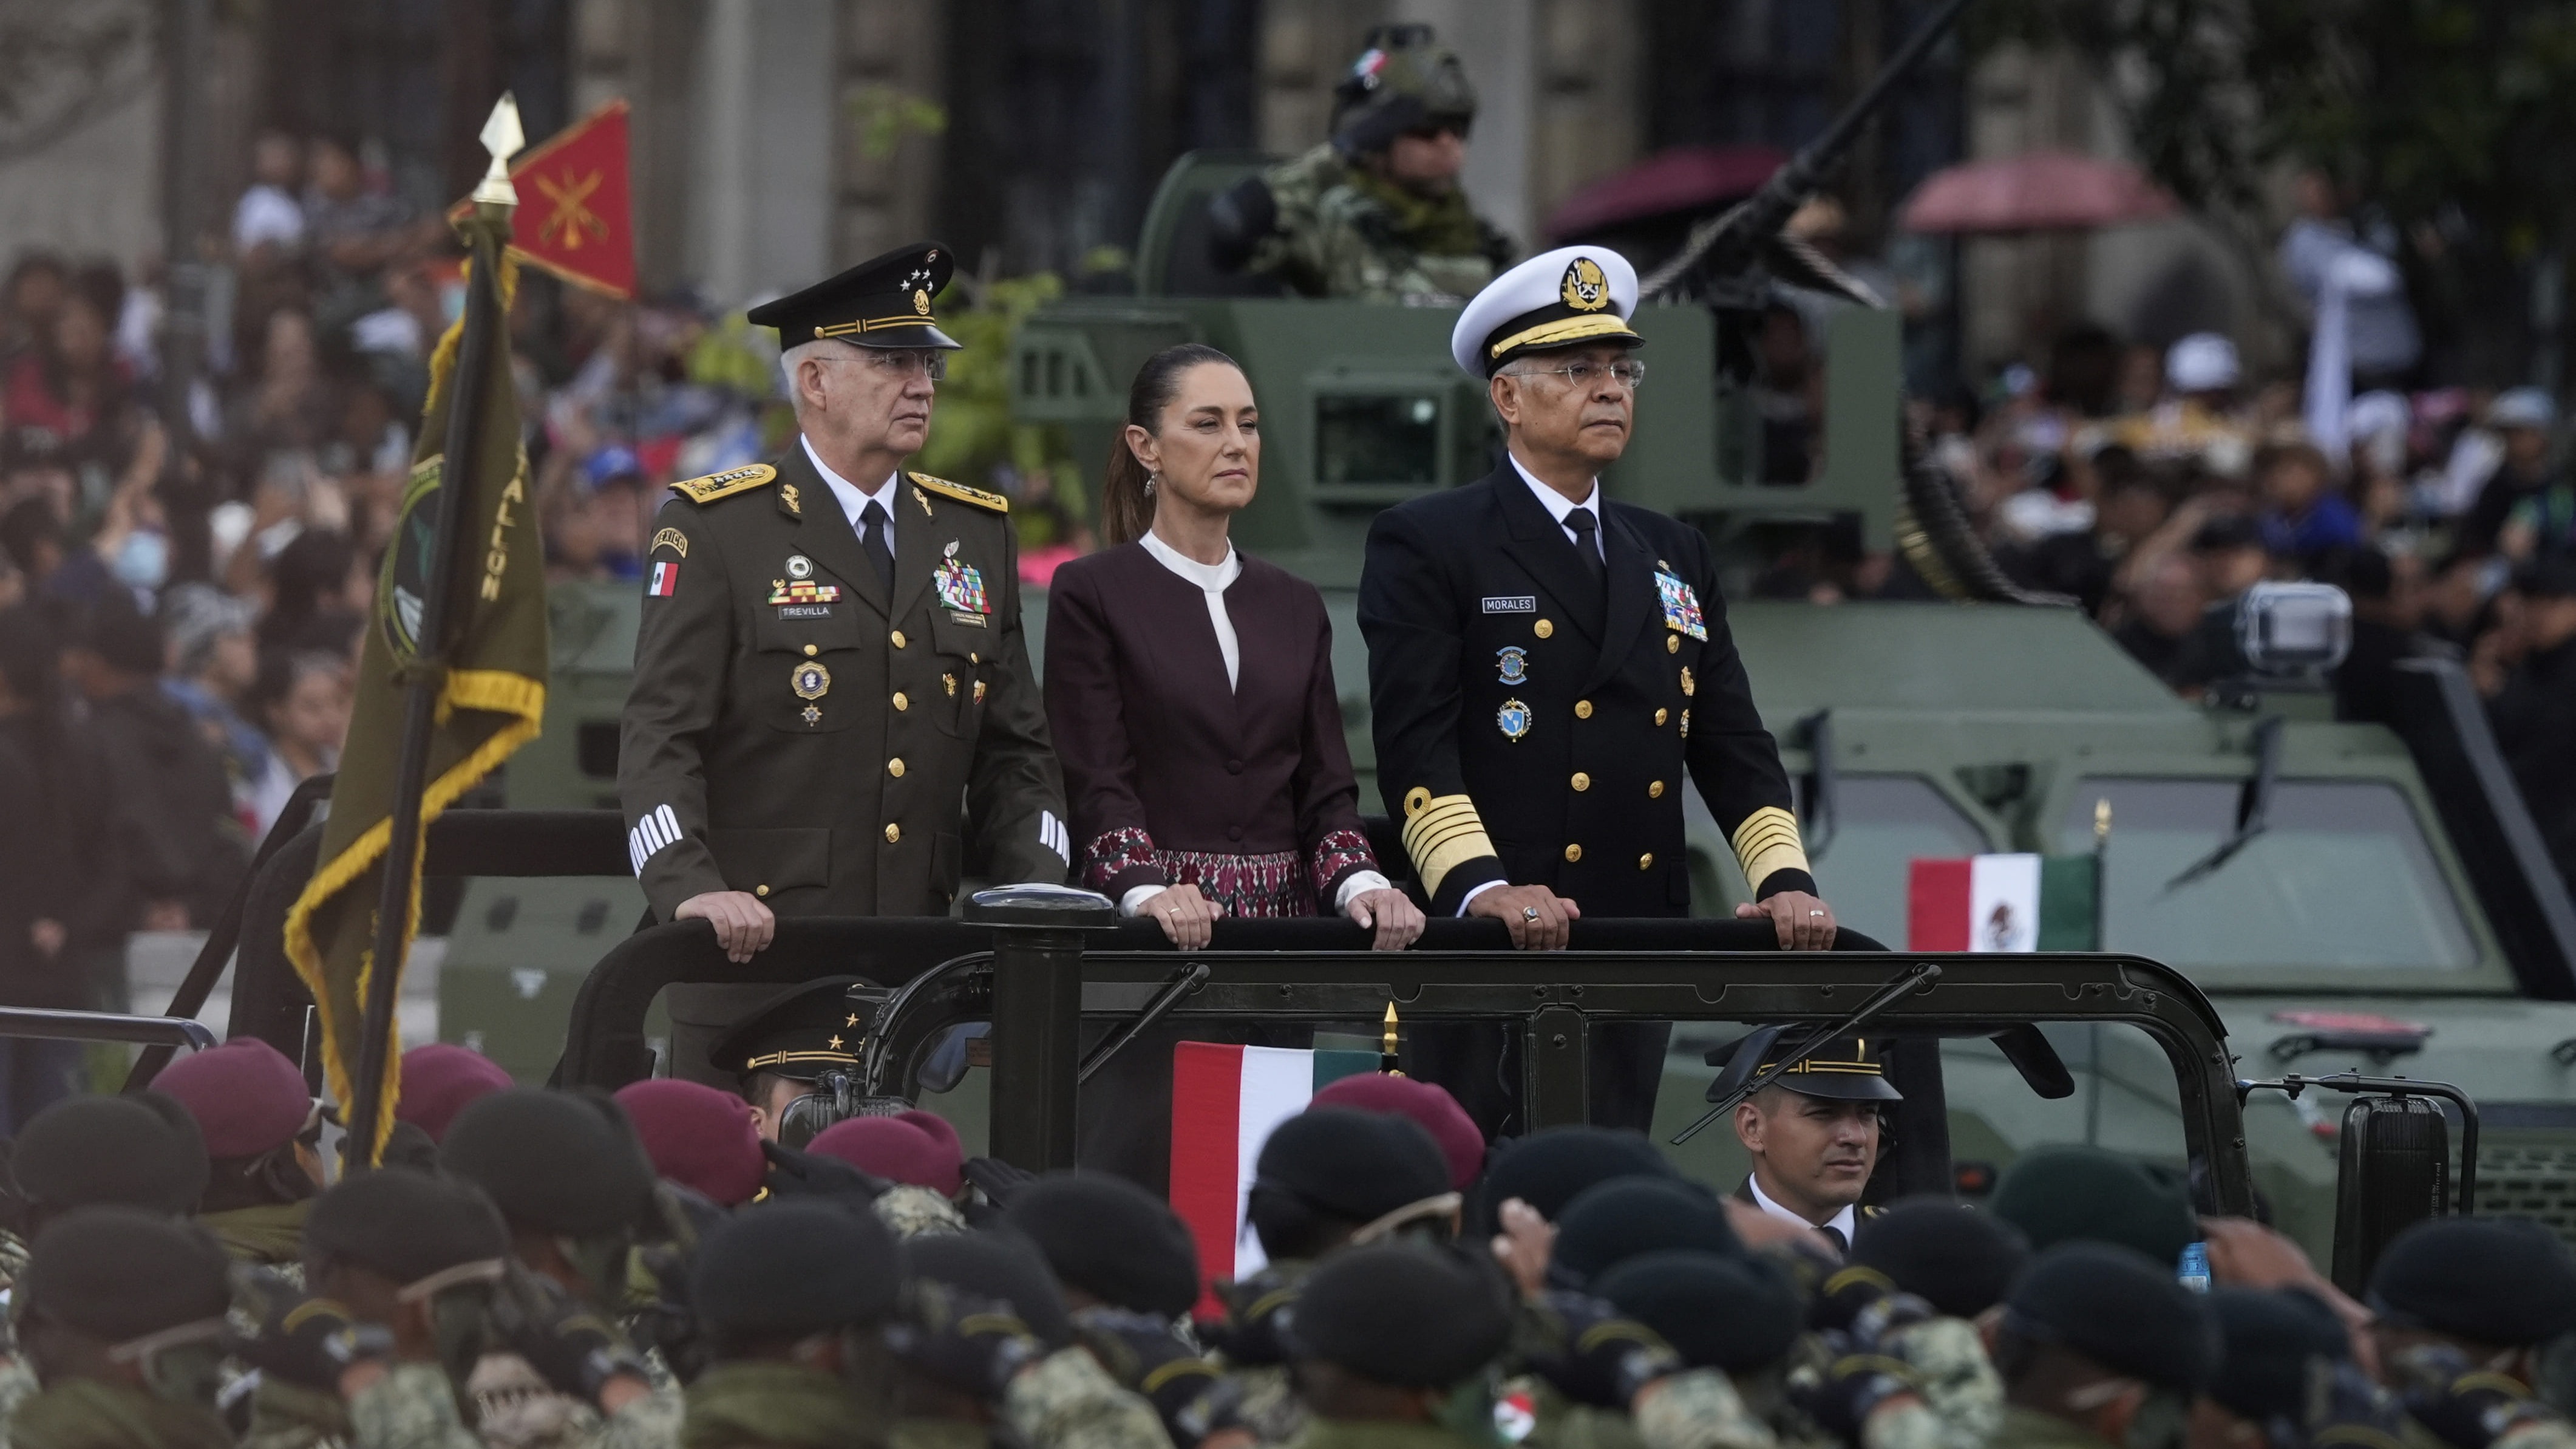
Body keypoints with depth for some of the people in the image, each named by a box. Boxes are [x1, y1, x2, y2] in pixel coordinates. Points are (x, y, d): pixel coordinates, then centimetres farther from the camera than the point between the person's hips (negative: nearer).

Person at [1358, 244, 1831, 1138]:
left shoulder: (1674, 559, 21)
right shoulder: (1426, 546, 1)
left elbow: (1733, 747, 16)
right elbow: (1416, 746, -10)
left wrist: (1786, 879, 0)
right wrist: (1481, 888, -24)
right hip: (1485, 956, -6)